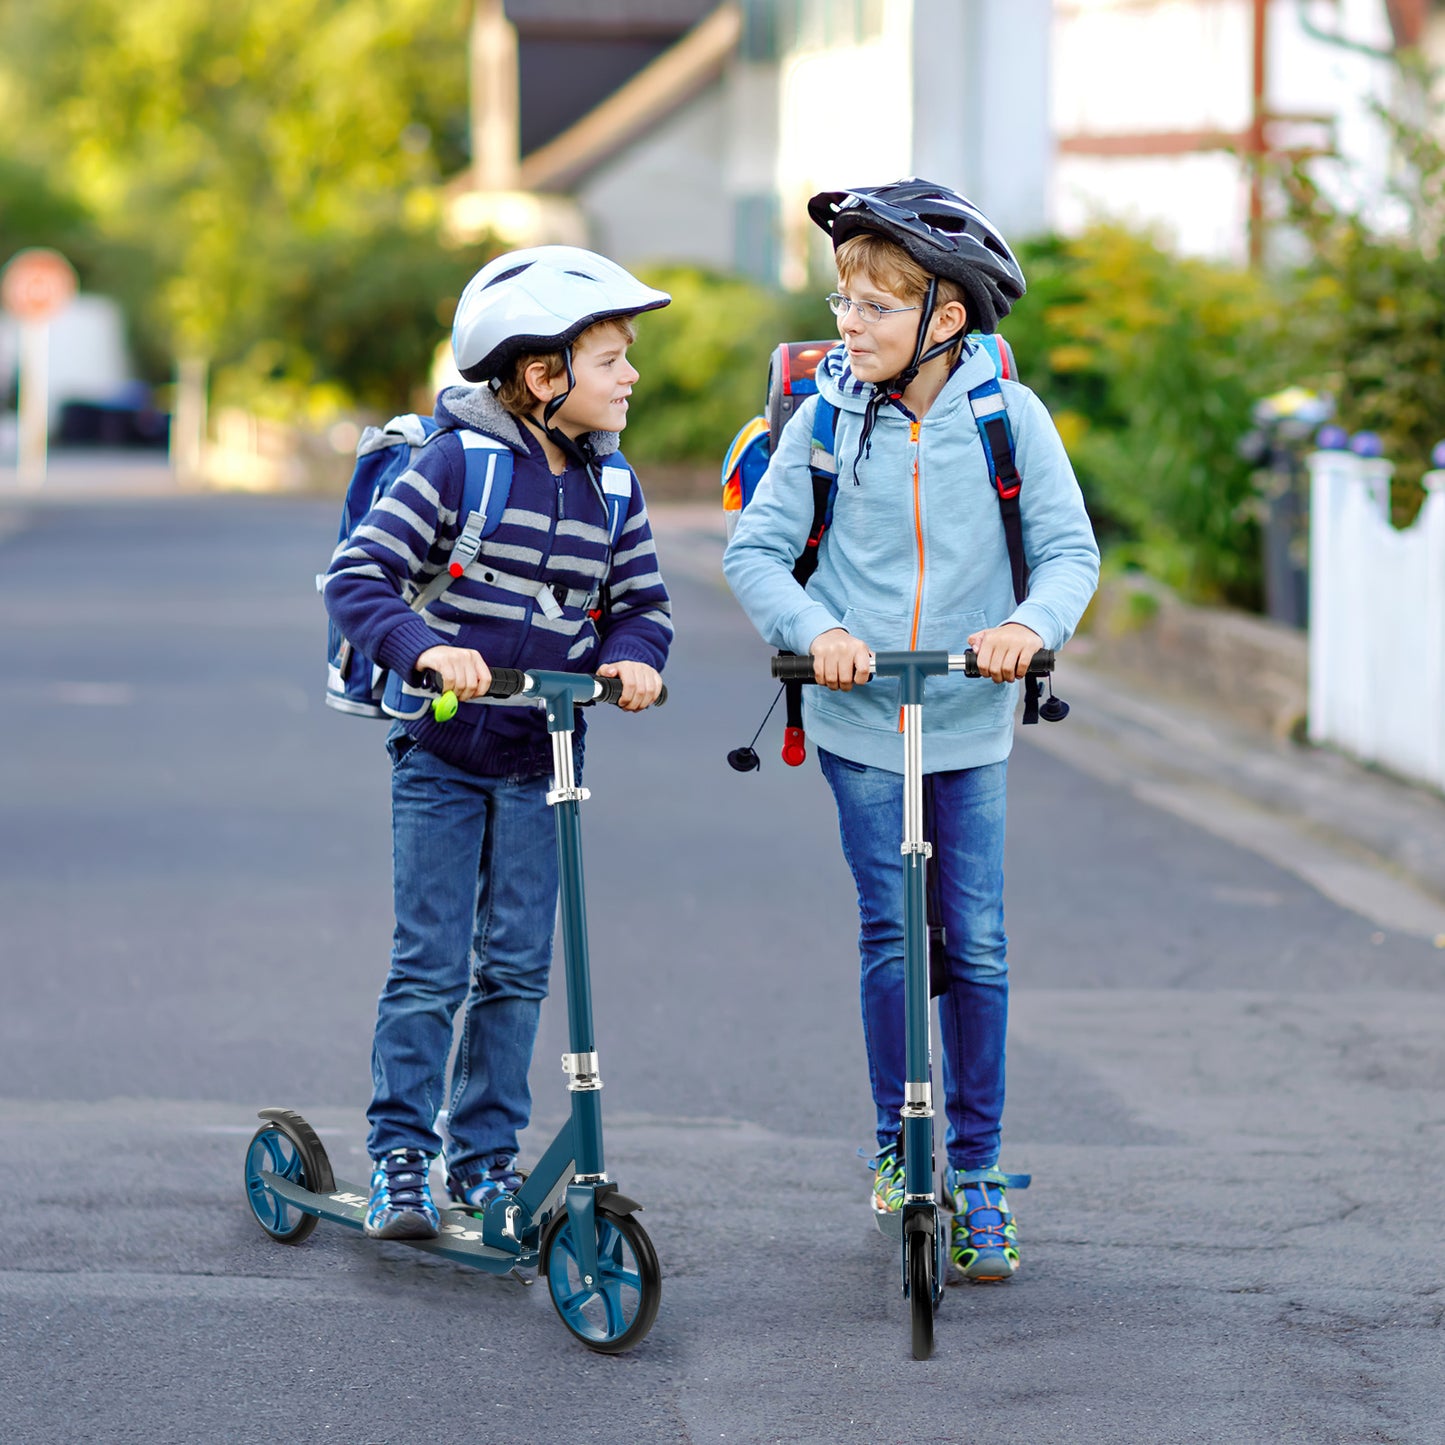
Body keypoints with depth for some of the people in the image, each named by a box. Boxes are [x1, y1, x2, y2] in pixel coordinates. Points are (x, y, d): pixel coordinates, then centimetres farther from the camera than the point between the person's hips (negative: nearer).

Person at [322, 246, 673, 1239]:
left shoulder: (610, 486, 2)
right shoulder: (457, 464, -13)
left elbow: (642, 598, 9)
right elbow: (356, 576, -17)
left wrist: (633, 655, -13)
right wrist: (427, 646, -33)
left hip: (539, 760, 4)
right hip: (443, 755, -4)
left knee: (517, 967, 6)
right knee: (429, 965, -4)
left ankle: (488, 1156, 16)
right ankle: (400, 1157, 5)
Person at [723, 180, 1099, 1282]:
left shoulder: (1009, 417, -5)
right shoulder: (828, 417, -4)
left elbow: (1071, 550, -3)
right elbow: (756, 549, -1)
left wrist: (1033, 623, -23)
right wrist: (814, 629, -18)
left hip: (969, 724, 0)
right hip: (858, 717, 0)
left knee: (978, 945, 1)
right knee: (890, 939, 3)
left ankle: (977, 1170, 12)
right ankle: (895, 1145, 19)